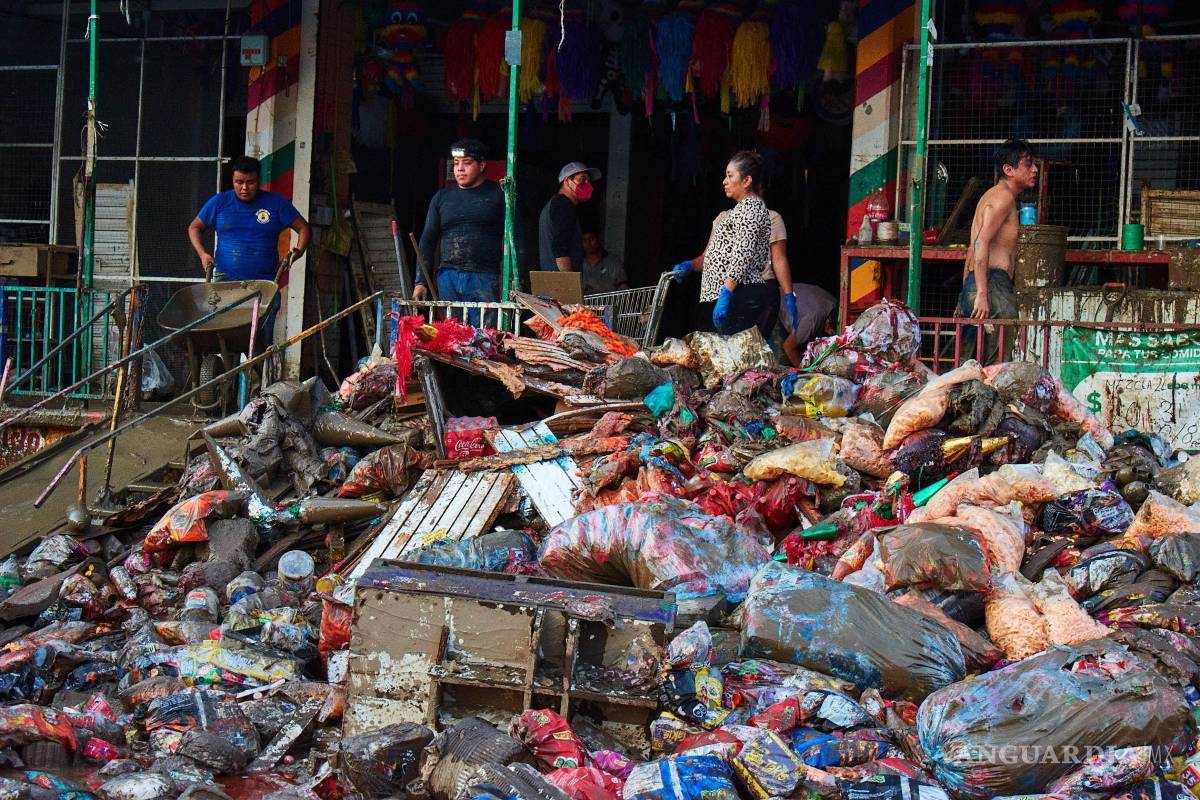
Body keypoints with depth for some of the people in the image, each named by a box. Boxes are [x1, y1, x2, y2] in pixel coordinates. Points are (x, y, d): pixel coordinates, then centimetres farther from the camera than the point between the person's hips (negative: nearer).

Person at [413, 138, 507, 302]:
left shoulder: (498, 195, 5)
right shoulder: (441, 197, 14)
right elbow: (428, 240, 14)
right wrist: (420, 282, 5)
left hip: (485, 279, -3)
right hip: (448, 279, 3)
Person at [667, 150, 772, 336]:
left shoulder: (751, 207, -6)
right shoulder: (741, 209, 26)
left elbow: (742, 257, -18)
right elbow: (722, 256, 26)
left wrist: (725, 296, -25)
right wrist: (689, 265, 13)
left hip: (741, 297, -10)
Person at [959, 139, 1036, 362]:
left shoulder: (990, 196, 26)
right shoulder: (1004, 197, -5)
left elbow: (972, 251, 27)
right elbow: (982, 242, -18)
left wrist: (965, 298, 28)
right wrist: (981, 294, -24)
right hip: (993, 284, -10)